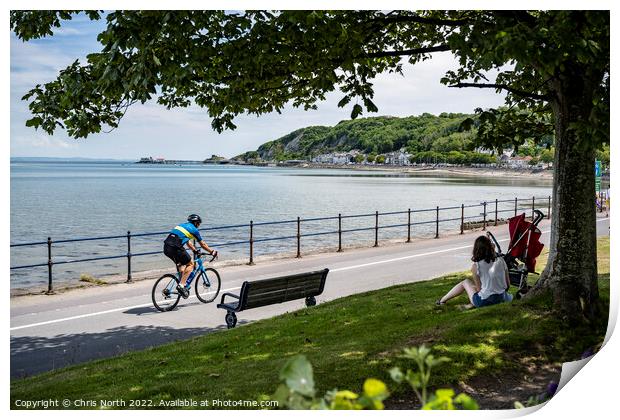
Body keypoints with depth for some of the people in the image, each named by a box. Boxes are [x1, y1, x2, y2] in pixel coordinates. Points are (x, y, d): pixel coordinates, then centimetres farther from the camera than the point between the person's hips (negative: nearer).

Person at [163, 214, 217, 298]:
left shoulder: (182, 225, 29)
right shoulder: (194, 229, 8)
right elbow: (203, 244, 18)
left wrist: (196, 250, 50)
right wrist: (212, 252, 32)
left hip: (166, 248, 8)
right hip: (175, 248, -8)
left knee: (181, 264, 28)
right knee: (190, 264, 9)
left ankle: (182, 284, 23)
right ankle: (181, 285, -3)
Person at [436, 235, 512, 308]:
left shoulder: (476, 267, -15)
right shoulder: (501, 261, -5)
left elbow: (479, 289, -8)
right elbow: (508, 284, 3)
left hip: (483, 302, -4)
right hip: (501, 298, 4)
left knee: (465, 282, 22)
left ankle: (442, 300, 35)